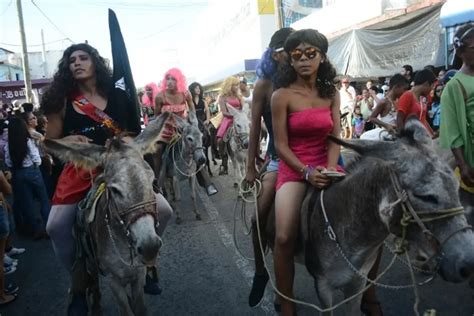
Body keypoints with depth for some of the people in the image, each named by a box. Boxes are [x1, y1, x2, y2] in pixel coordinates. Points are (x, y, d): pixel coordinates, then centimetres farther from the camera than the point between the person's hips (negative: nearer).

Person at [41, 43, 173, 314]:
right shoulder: (64, 101, 2)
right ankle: (80, 283, 7)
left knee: (164, 211, -14)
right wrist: (68, 140, -13)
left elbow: (136, 135, 11)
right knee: (56, 226, -20)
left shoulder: (118, 96, 4)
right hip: (81, 170, 0)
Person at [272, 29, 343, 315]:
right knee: (284, 238, -23)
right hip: (293, 168, -4)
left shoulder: (332, 94, 8)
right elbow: (281, 145, -7)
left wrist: (330, 168, -15)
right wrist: (307, 171, -19)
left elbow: (335, 138, 3)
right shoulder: (282, 96, -4)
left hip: (326, 165, 4)